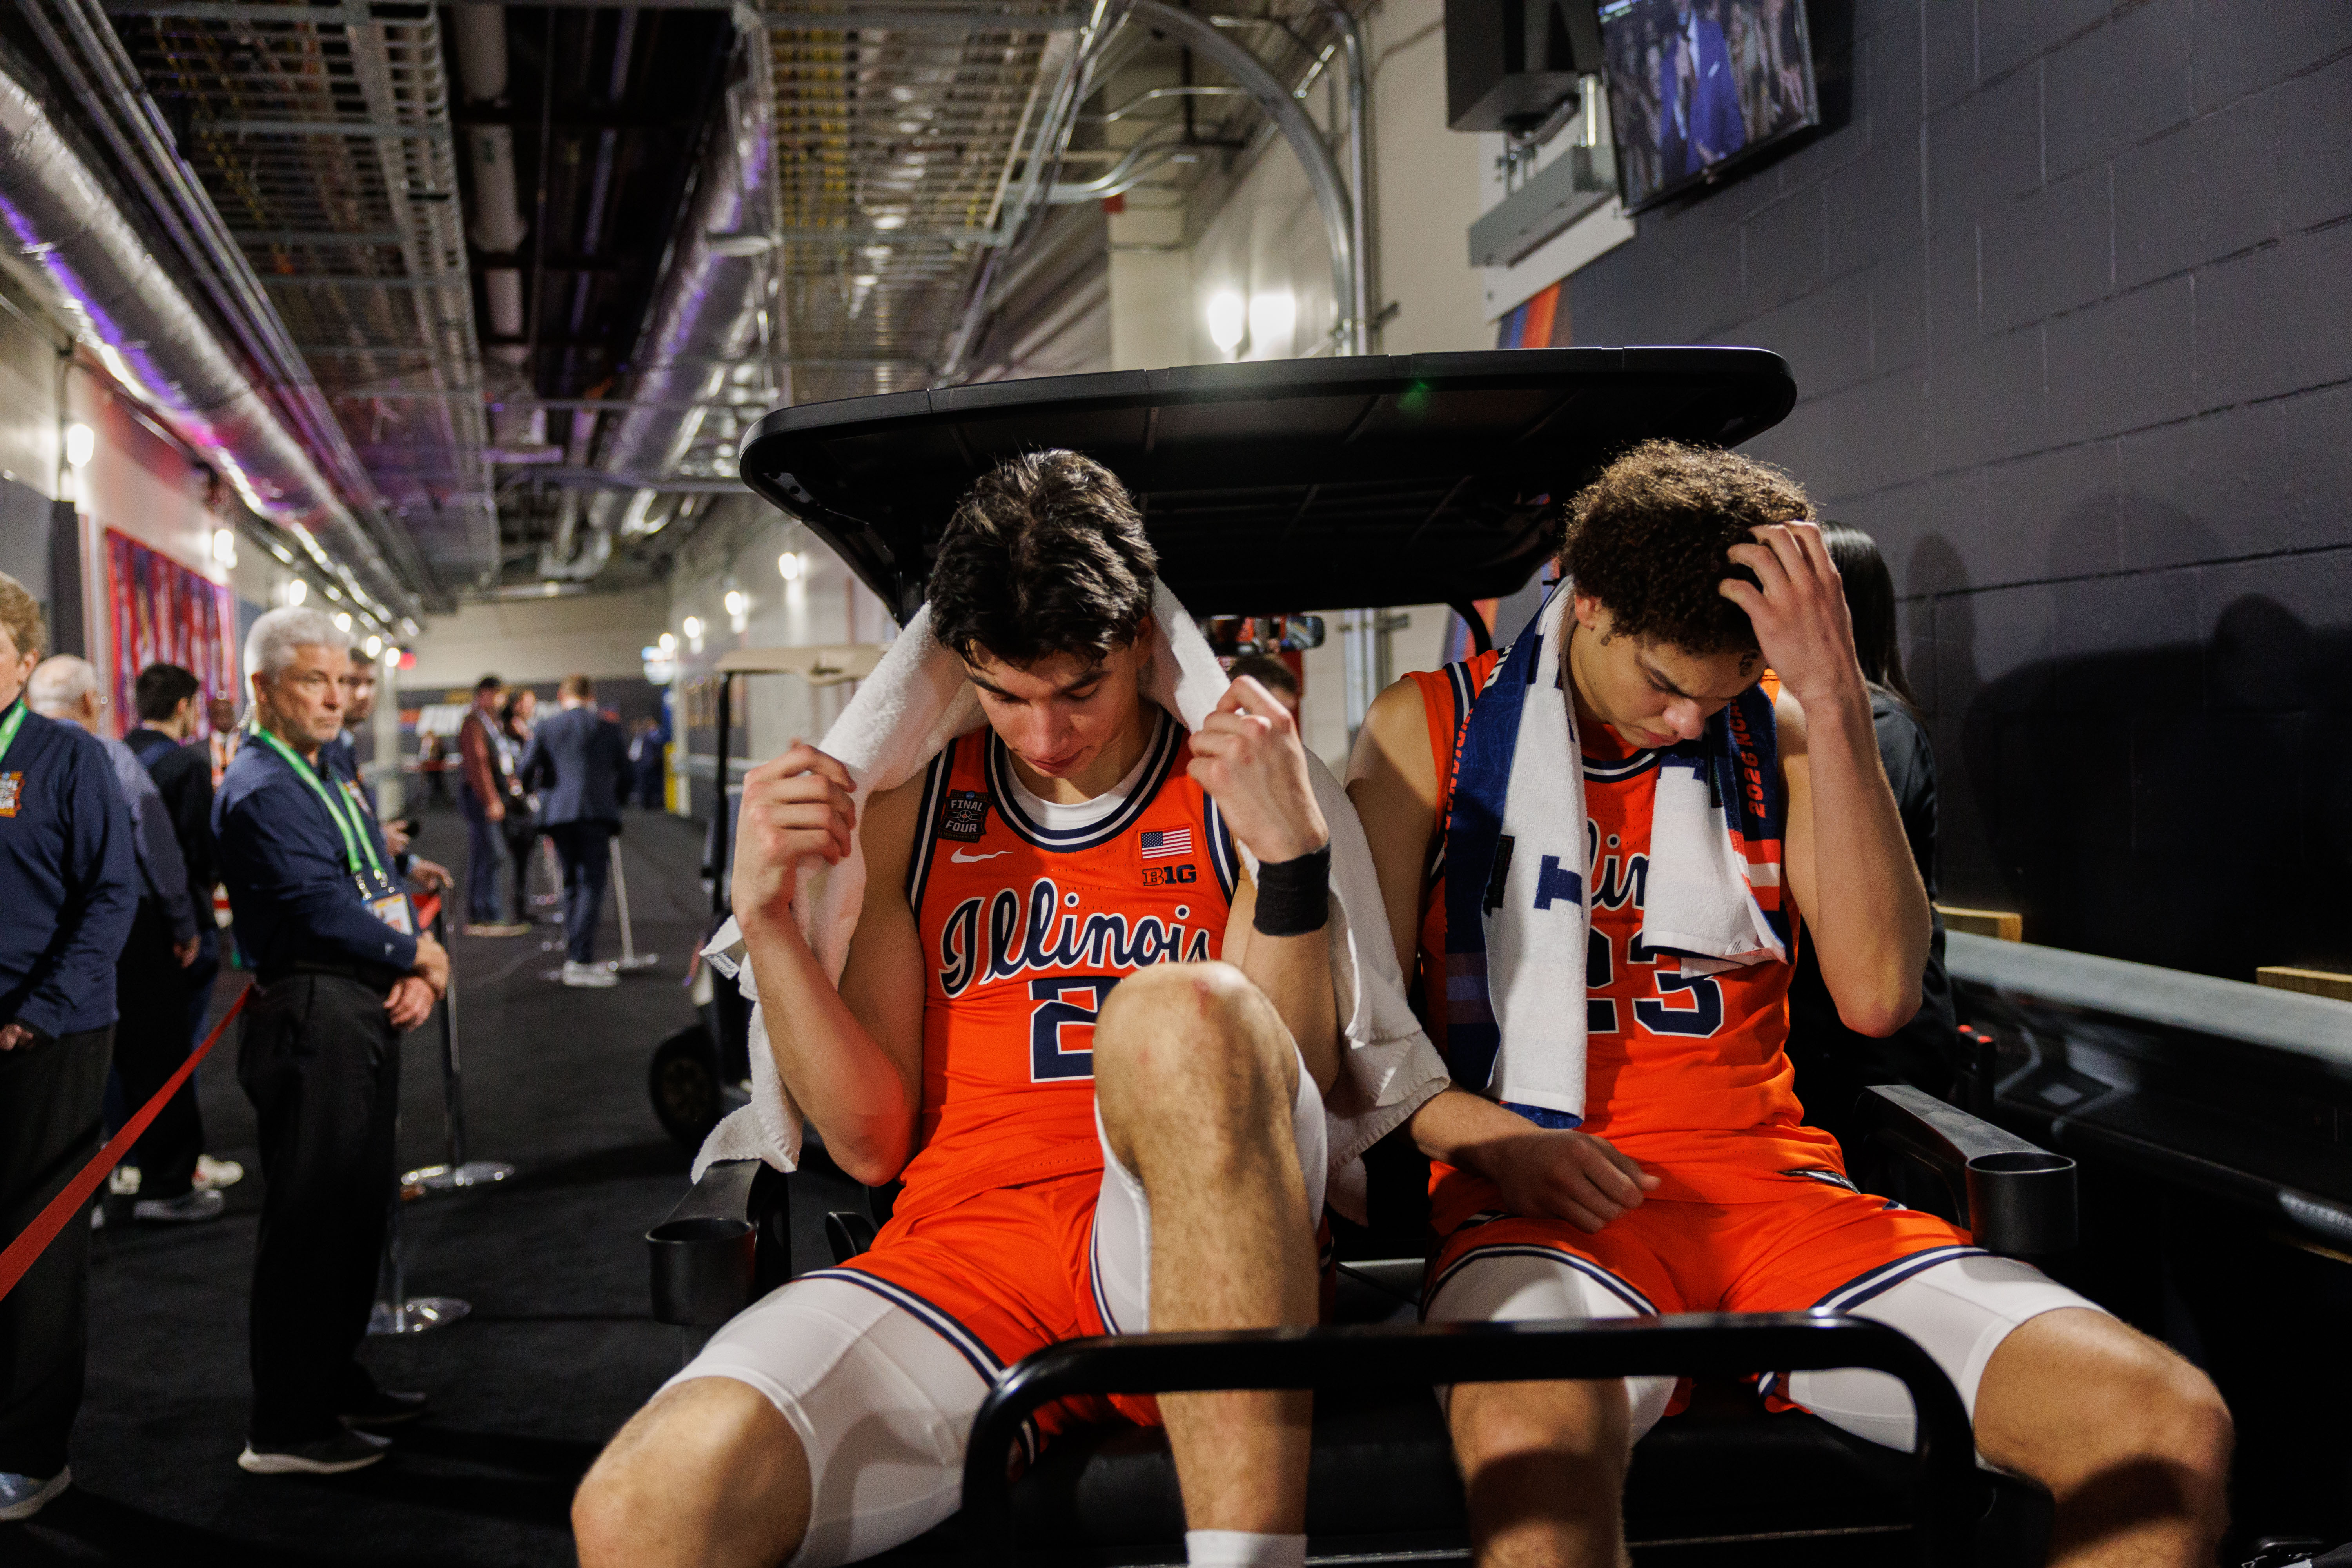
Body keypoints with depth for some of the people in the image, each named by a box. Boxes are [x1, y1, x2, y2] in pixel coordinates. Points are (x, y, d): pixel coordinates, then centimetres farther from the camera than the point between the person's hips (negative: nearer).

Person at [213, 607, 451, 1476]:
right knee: (310, 1216, -4)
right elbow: (322, 910, -21)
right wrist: (418, 955, -8)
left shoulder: (327, 777, 18)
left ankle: (335, 1379, 31)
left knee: (357, 1207, 17)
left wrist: (417, 973, -1)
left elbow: (381, 889, 16)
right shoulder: (260, 789, -13)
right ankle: (286, 1428, 4)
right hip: (310, 1019, -10)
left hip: (364, 1013, 10)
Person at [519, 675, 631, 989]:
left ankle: (574, 958, 15)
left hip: (558, 813, 3)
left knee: (571, 884, 14)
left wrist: (541, 788, 25)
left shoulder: (547, 729, 9)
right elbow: (624, 775, 10)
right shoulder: (608, 728, 6)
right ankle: (581, 962, -17)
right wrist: (614, 799, 28)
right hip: (596, 813, -3)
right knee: (593, 884, -5)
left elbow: (525, 772, 3)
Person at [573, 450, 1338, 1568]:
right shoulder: (916, 809, 17)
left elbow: (1292, 1090, -1)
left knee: (1181, 1008, -36)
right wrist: (766, 920, -2)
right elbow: (871, 1141, 11)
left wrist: (1293, 853, -14)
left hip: (1197, 1266, -1)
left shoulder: (1234, 784, 10)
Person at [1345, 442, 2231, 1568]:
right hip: (1541, 1203, -3)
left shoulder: (1779, 736, 15)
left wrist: (1835, 703, -7)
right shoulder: (1433, 727, 8)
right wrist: (1489, 1138, -15)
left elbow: (1879, 995, -2)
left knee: (2171, 1426, -18)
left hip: (1773, 1187, 4)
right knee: (1531, 1432, -42)